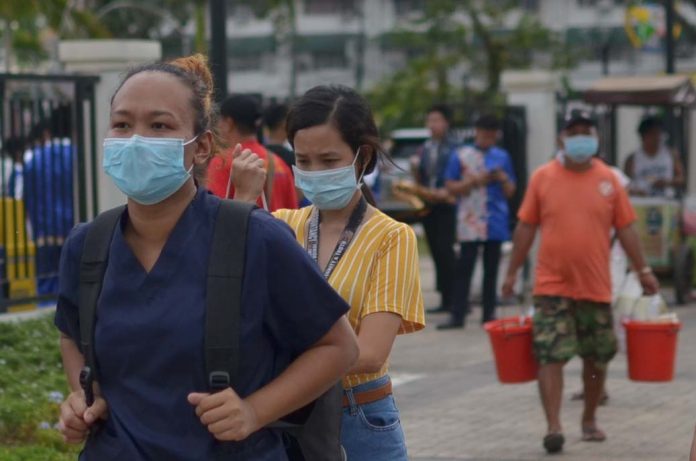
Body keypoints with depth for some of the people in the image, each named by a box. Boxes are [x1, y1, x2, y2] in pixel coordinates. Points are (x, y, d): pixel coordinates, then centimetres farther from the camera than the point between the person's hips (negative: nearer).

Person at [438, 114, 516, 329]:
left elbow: (510, 192, 14)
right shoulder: (462, 156, 4)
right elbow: (451, 187, 2)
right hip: (470, 221, -3)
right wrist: (476, 181, -10)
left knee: (491, 269, 6)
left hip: (496, 222, 3)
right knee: (464, 269, -6)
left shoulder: (502, 157, 11)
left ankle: (489, 313, 11)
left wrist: (503, 179, -6)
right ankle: (457, 315, -5)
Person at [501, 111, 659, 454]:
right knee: (550, 357, -10)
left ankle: (589, 420, 29)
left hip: (596, 286, 2)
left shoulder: (608, 180, 3)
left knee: (597, 359, 11)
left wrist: (643, 270, 6)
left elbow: (625, 228, 8)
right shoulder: (543, 177, 0)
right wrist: (512, 272, 6)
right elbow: (525, 228, 5)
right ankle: (553, 427, -10)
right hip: (552, 285, -2)